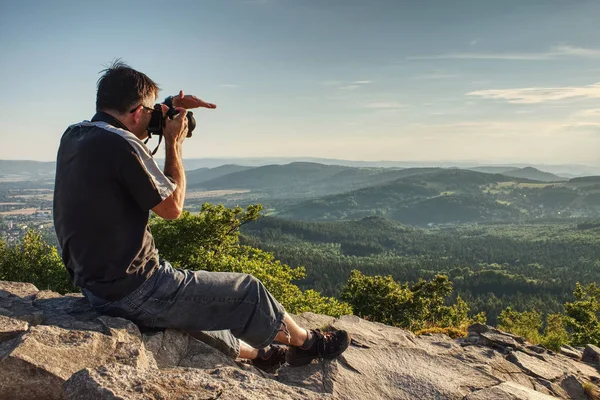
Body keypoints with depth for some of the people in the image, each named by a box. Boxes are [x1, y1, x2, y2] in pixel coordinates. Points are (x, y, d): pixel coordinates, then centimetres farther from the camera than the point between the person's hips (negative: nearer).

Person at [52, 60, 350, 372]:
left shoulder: (72, 136, 3)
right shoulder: (120, 145, -24)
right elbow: (172, 207, -13)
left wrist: (168, 107, 13)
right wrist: (174, 143, -4)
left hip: (93, 286, 10)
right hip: (134, 293, -9)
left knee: (205, 300, 30)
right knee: (246, 291, 7)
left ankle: (253, 352, 48)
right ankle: (308, 343, 31)